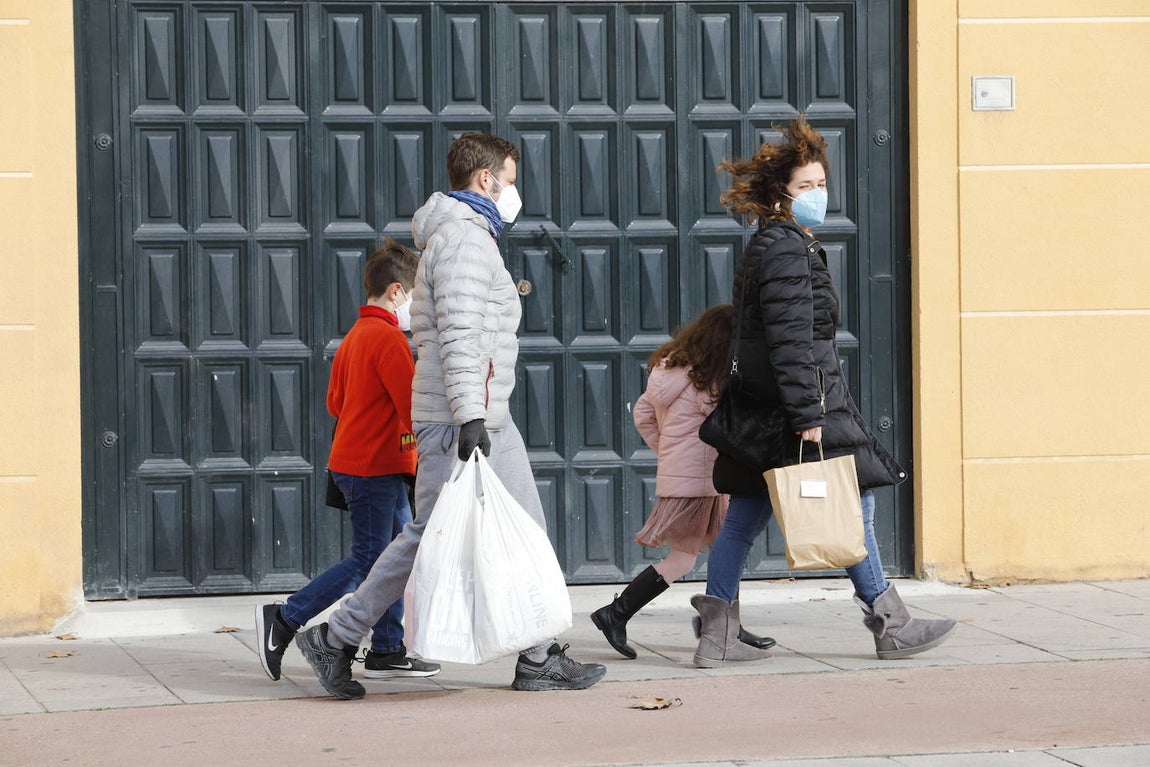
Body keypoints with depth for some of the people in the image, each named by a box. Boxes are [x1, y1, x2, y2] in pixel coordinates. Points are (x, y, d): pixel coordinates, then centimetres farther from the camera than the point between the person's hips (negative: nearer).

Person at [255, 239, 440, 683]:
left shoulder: (355, 335, 15)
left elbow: (336, 402, 20)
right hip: (374, 467, -10)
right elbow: (414, 406, -20)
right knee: (367, 562, -7)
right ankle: (283, 620, -4)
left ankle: (387, 653, 9)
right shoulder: (388, 338, -16)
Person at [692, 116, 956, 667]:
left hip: (761, 412, 10)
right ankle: (889, 625, 7)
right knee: (852, 503, -1)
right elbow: (791, 341, -22)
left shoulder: (764, 247, 18)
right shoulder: (787, 251, -15)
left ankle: (715, 634, 9)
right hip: (791, 410, -10)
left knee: (744, 517, 8)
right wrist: (808, 417, -24)